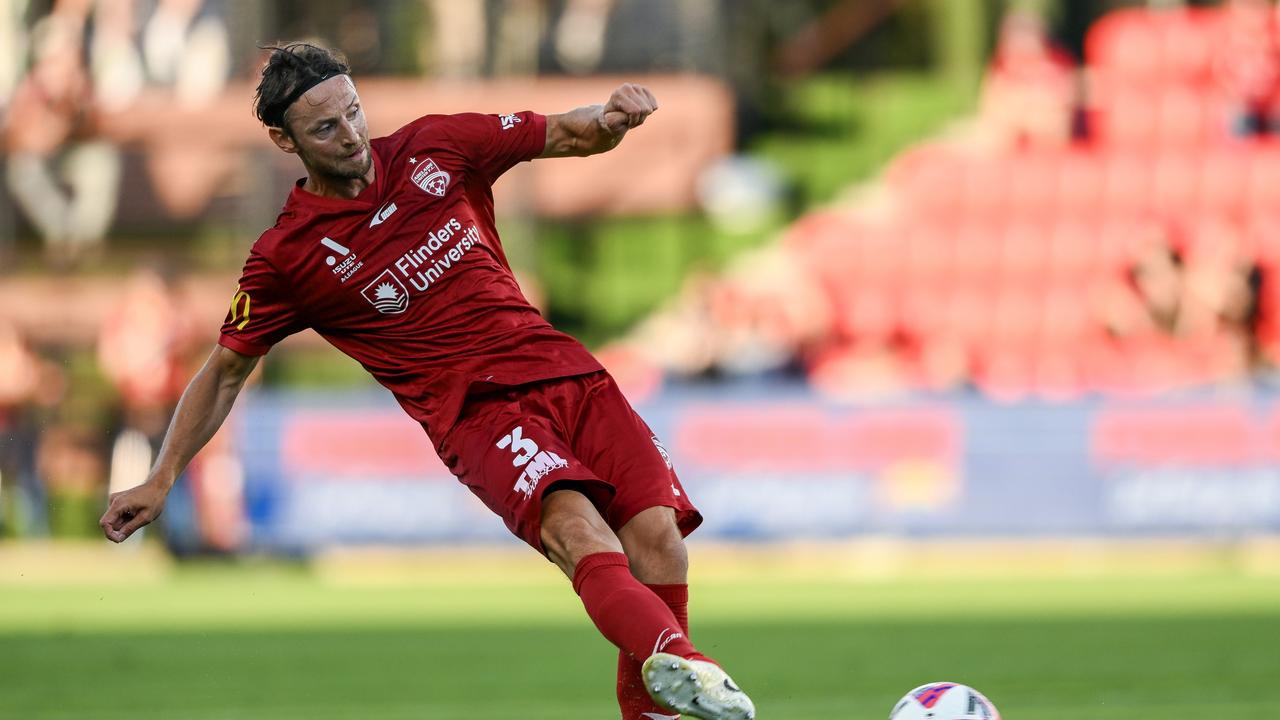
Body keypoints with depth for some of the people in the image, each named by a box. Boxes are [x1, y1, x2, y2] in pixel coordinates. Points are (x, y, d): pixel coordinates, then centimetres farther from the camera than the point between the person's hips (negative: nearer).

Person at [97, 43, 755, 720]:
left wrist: (611, 117, -6)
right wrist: (161, 479, 9)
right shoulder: (285, 257, 3)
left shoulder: (433, 147, 10)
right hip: (474, 410, -4)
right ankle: (673, 656, -58)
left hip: (564, 371, 4)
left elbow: (571, 136, 18)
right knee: (575, 524, -33)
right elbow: (226, 371, 14)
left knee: (657, 538, -17)